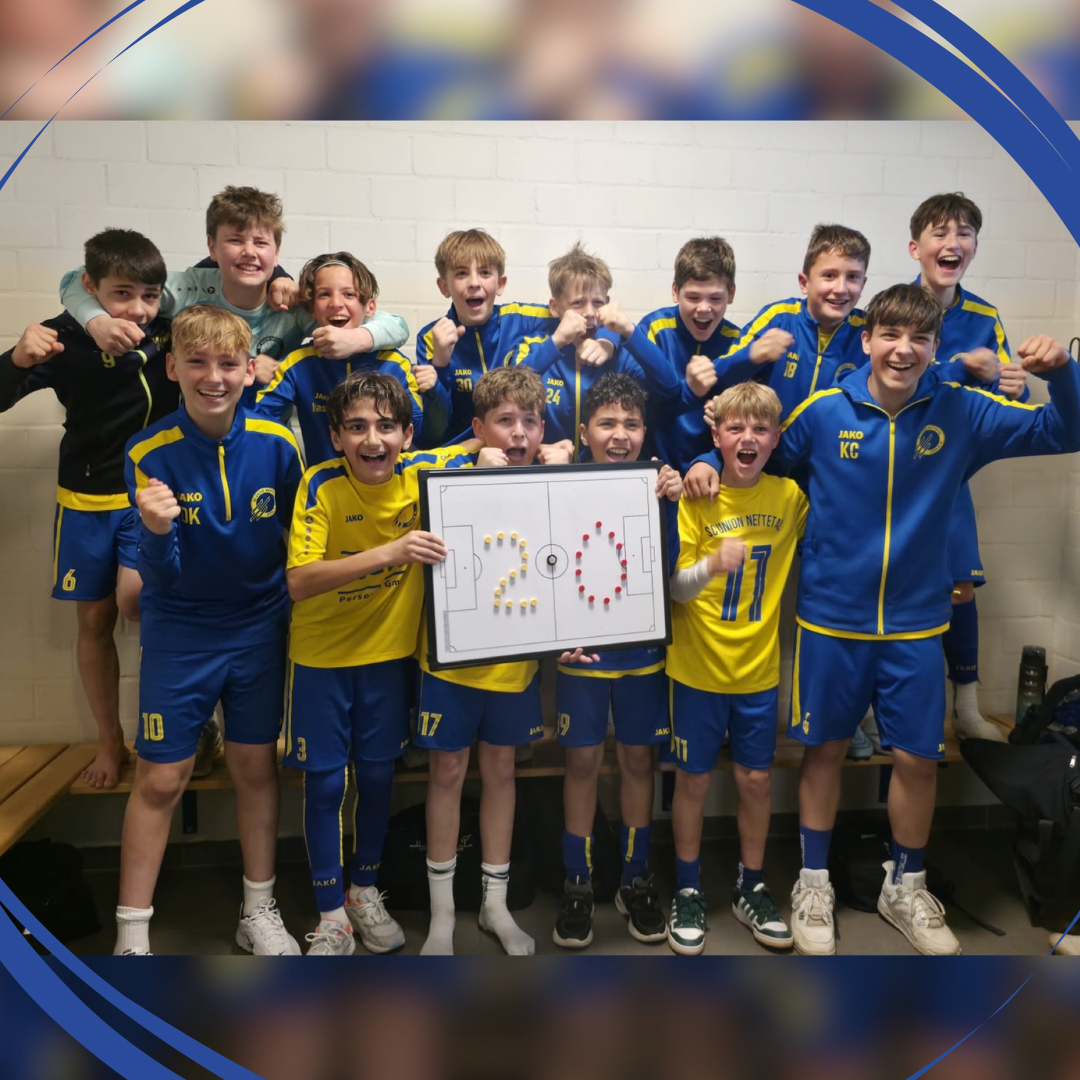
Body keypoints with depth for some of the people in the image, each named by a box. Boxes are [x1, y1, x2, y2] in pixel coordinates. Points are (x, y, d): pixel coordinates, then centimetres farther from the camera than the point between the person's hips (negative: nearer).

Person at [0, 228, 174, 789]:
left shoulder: (171, 329, -12)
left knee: (134, 598, -21)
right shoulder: (66, 339, -16)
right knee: (94, 620, 9)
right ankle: (110, 743, 26)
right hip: (88, 498, 1)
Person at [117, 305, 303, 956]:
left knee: (256, 766, 13)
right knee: (159, 781, 5)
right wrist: (157, 532, -35)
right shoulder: (151, 454, -14)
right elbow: (160, 575, -14)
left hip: (260, 630, 2)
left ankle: (260, 912, 31)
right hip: (180, 637, -1)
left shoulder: (278, 445, -12)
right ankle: (132, 934, 24)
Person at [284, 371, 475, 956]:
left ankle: (365, 890, 39)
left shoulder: (424, 470, -12)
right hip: (321, 654, -2)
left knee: (377, 775, 14)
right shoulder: (322, 485, -20)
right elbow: (298, 582, -28)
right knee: (325, 782, 5)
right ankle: (331, 916, 26)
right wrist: (389, 552, -38)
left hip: (388, 650, 2)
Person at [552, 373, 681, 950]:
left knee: (638, 759, 13)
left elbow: (673, 569, -10)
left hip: (642, 648, 2)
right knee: (583, 761, 8)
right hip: (581, 648, -1)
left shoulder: (657, 487, -3)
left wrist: (673, 504, -22)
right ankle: (577, 885, 26)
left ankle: (636, 881, 31)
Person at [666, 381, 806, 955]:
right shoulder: (696, 497, -11)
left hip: (759, 668, 3)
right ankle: (688, 892, 29)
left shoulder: (789, 496, -2)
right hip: (698, 668, -2)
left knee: (756, 779, 12)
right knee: (693, 779, 9)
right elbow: (675, 587, -16)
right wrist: (713, 565, -34)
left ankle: (751, 889, 33)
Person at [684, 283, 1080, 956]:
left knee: (918, 757, 9)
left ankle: (906, 886, 35)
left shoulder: (961, 413, -4)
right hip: (830, 617, -1)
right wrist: (708, 463, -12)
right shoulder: (824, 411, -7)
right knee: (826, 749, 11)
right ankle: (814, 882, 32)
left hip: (916, 622, 1)